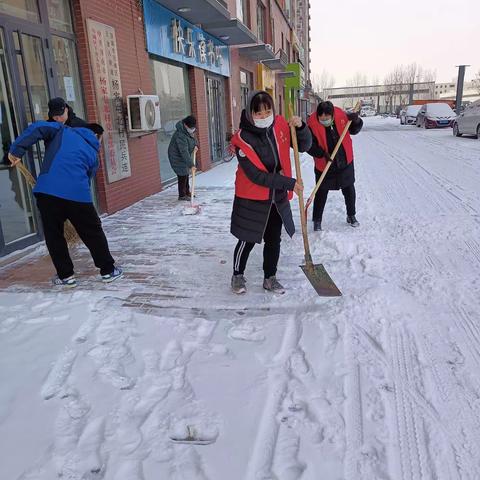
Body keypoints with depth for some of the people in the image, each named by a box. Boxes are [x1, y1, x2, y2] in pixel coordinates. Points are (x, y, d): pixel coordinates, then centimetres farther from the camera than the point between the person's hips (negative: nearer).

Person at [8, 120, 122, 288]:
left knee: (53, 235, 16)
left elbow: (36, 128, 5)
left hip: (47, 191, 0)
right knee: (93, 233, 16)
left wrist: (16, 150, 1)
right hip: (78, 194, 0)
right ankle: (108, 271, 23)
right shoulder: (93, 154, 22)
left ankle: (66, 275, 21)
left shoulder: (62, 131, 22)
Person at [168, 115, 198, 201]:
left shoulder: (189, 130, -5)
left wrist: (195, 145, -3)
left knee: (186, 174, 17)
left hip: (185, 156, 9)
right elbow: (184, 152, -38)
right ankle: (182, 195, 3)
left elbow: (193, 138, 19)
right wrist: (191, 165, -40)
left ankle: (187, 192, 30)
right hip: (177, 157, -9)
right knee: (182, 175, -8)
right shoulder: (180, 135, -34)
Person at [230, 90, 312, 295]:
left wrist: (301, 127, -16)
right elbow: (256, 175, -22)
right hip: (252, 199, -5)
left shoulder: (281, 125, -4)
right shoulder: (243, 139, -19)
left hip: (278, 198, 5)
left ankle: (270, 278, 33)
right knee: (248, 241, 6)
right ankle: (238, 275, 30)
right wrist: (289, 183, -22)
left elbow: (304, 146, 4)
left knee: (273, 240, 15)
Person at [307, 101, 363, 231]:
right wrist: (322, 153, -29)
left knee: (349, 191, 17)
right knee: (321, 194, 6)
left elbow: (353, 130, 4)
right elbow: (310, 145, -16)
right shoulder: (312, 124, -20)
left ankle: (351, 216, 36)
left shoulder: (341, 115, -11)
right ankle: (317, 220, 22)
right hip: (324, 166, -3)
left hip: (345, 163, 4)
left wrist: (356, 121, -16)